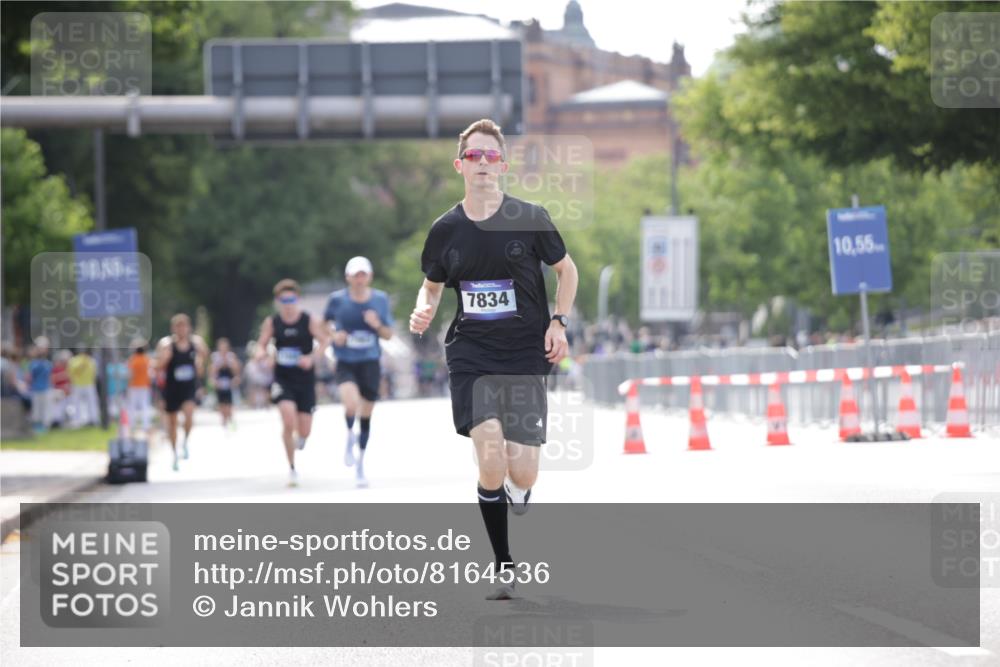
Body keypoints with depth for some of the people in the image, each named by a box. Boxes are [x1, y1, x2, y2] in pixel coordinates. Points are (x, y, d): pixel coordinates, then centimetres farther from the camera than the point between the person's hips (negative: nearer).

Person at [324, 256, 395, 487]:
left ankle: (360, 464, 25)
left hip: (370, 363, 2)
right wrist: (334, 335, -8)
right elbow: (326, 323, 13)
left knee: (366, 416, 8)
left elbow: (389, 334, 6)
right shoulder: (337, 299, -4)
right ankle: (350, 438, 5)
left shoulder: (380, 299, 0)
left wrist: (377, 325, -15)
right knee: (351, 404, -28)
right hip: (345, 363, -2)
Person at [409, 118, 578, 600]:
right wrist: (423, 312, -4)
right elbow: (432, 286, 19)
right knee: (491, 460, -19)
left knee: (522, 474, -7)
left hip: (526, 354, -1)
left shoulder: (529, 219, -2)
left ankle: (517, 492, 35)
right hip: (471, 354, 1)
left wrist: (559, 321, 0)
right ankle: (504, 568, -4)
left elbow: (566, 269, 12)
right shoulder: (446, 230, 3)